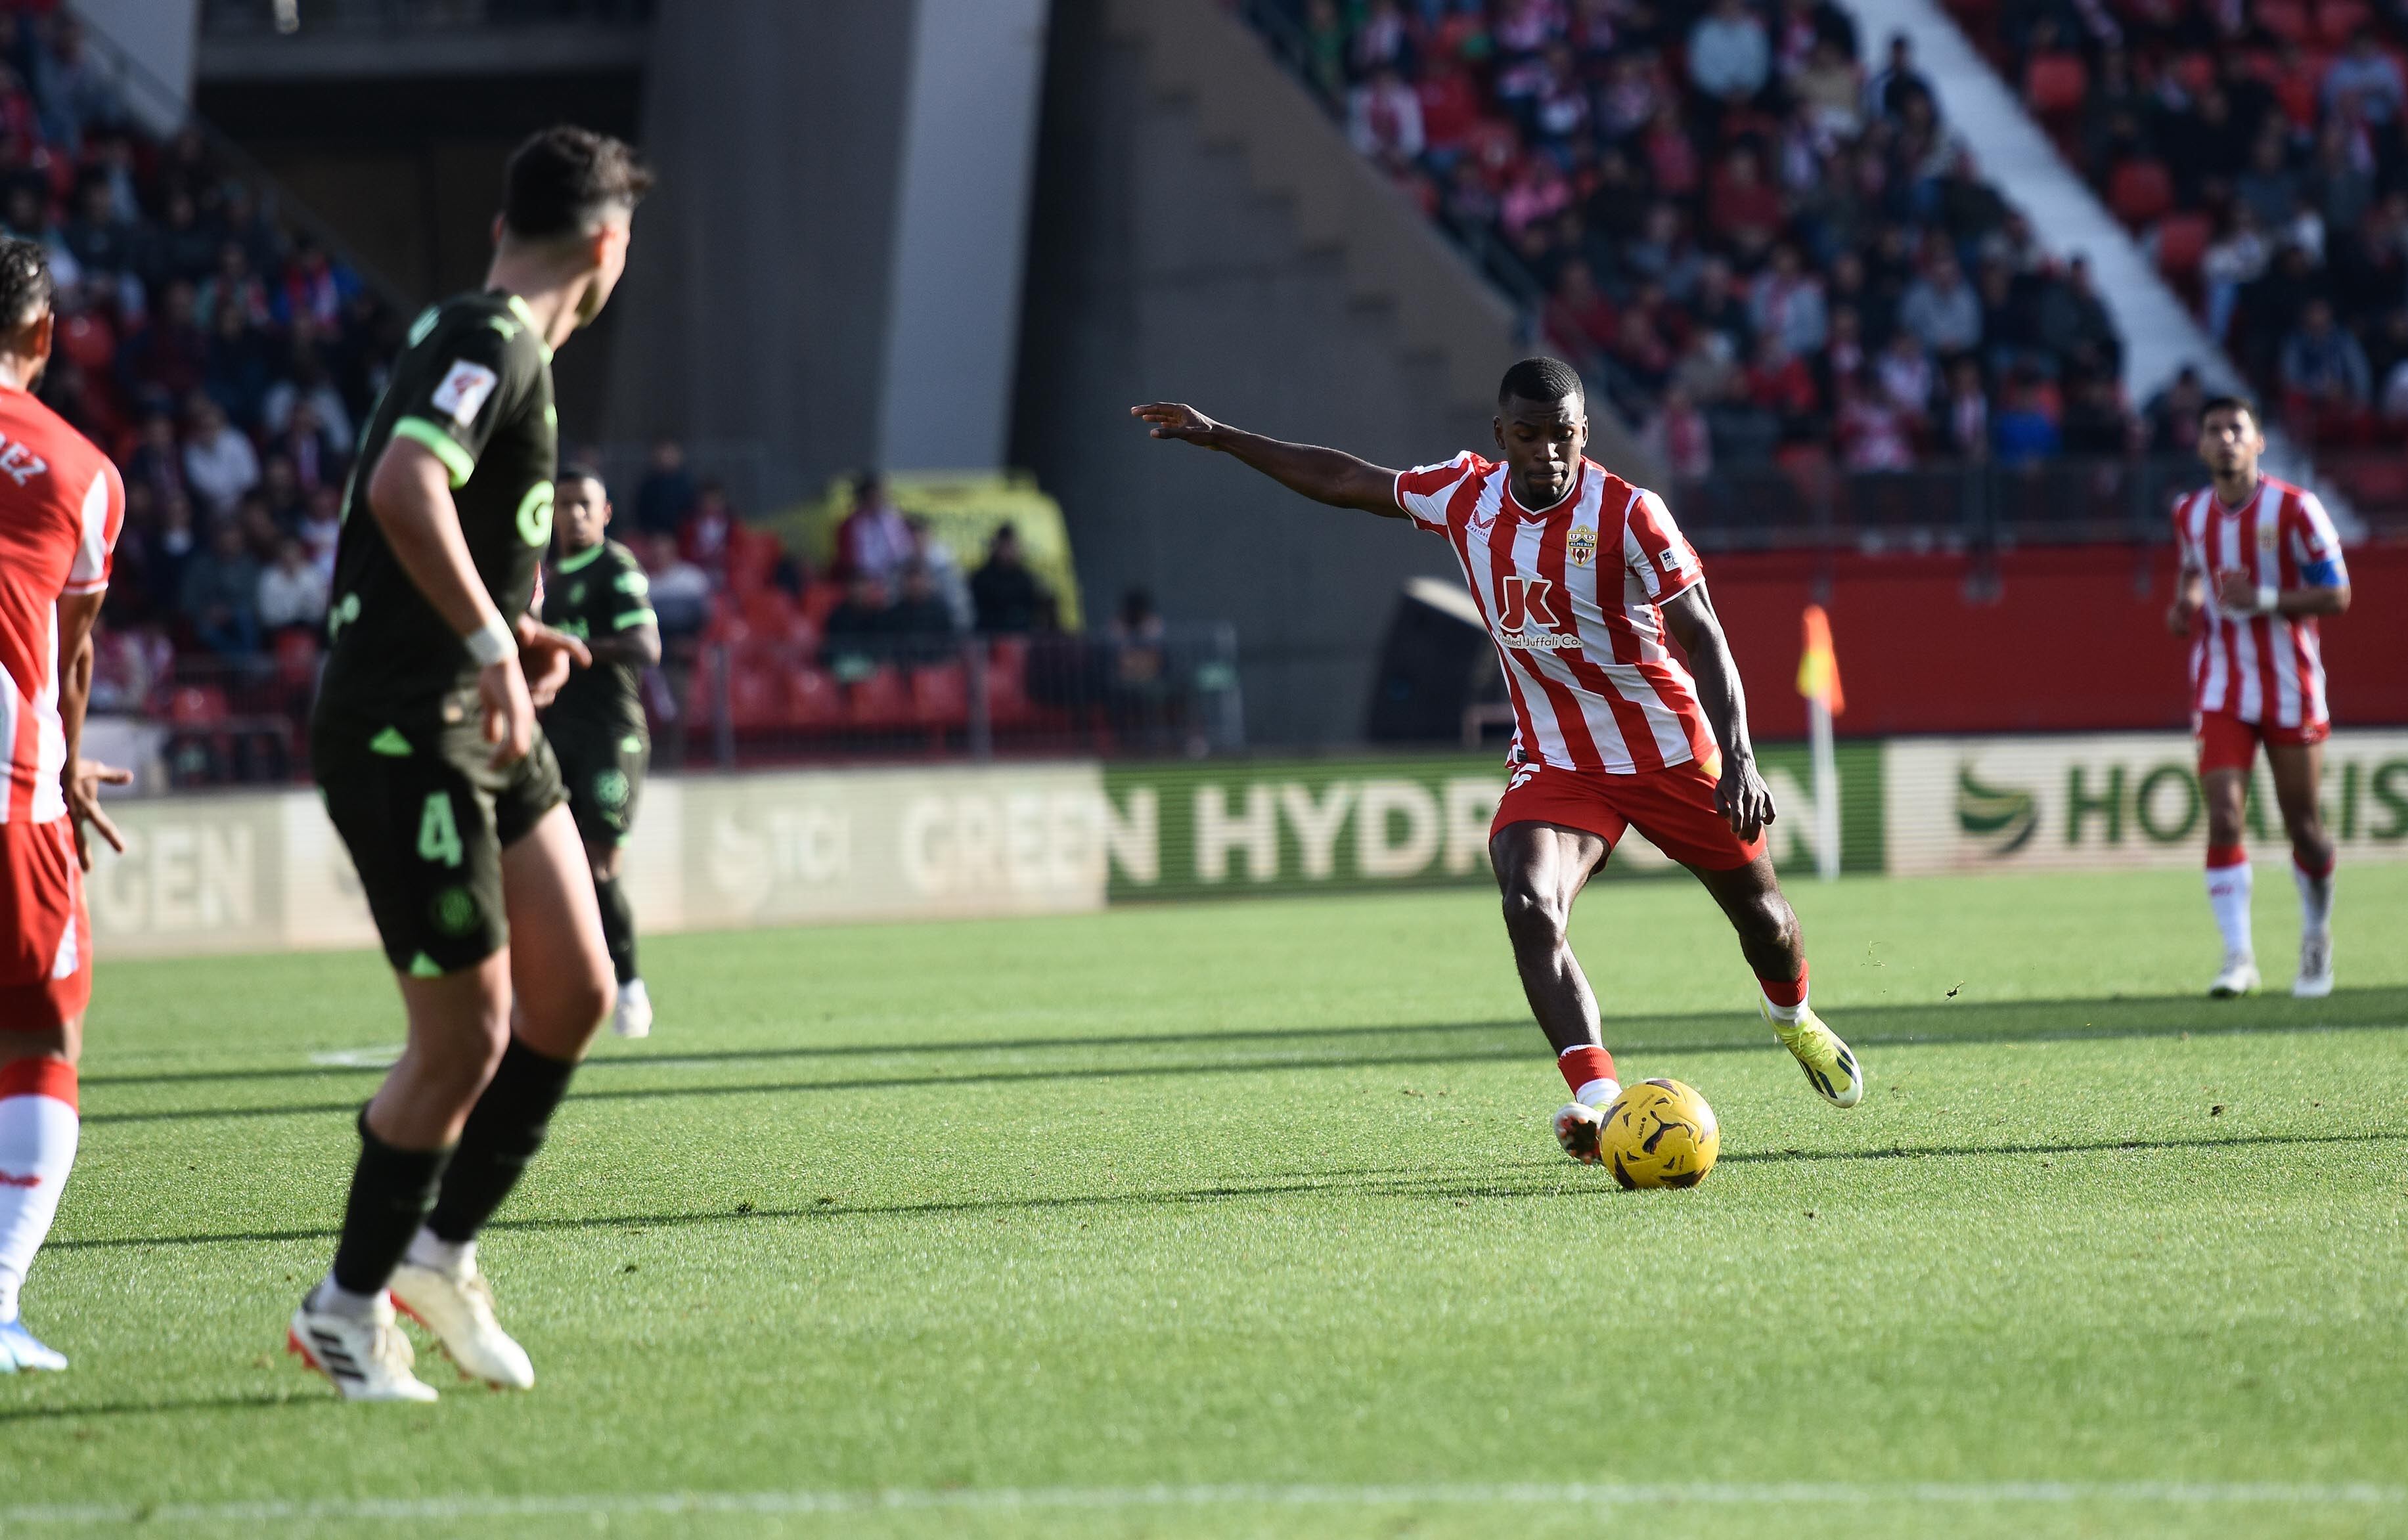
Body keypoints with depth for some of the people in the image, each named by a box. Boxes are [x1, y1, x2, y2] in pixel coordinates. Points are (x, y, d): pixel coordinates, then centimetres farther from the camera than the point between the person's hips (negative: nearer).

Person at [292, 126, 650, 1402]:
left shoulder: (493, 343, 16)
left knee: (574, 994, 8)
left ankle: (441, 1250, 19)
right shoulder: (492, 345, -15)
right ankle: (347, 1304, 8)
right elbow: (401, 490, -33)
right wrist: (493, 645, -32)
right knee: (467, 1035, -6)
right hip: (405, 732, -10)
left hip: (480, 729, 10)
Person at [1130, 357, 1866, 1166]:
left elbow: (1705, 640, -19)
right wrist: (1217, 437, 9)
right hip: (1554, 761, 2)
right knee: (1530, 908, -26)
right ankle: (1597, 1098, -35)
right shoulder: (1466, 496, -7)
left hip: (1672, 753, -2)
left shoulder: (1628, 515, -19)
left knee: (1758, 910, 13)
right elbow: (1345, 481, 8)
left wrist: (1738, 756, -31)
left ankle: (1794, 1020, 49)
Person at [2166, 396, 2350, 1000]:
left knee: (2303, 826, 6)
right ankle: (2238, 956, -15)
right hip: (2221, 694, 2)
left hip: (2290, 689, -2)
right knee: (2223, 817, -15)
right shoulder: (2189, 515, 4)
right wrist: (2187, 603, 3)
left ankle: (2317, 937, 31)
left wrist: (2262, 600, -22)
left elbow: (2338, 595, -9)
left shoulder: (2294, 509, -9)